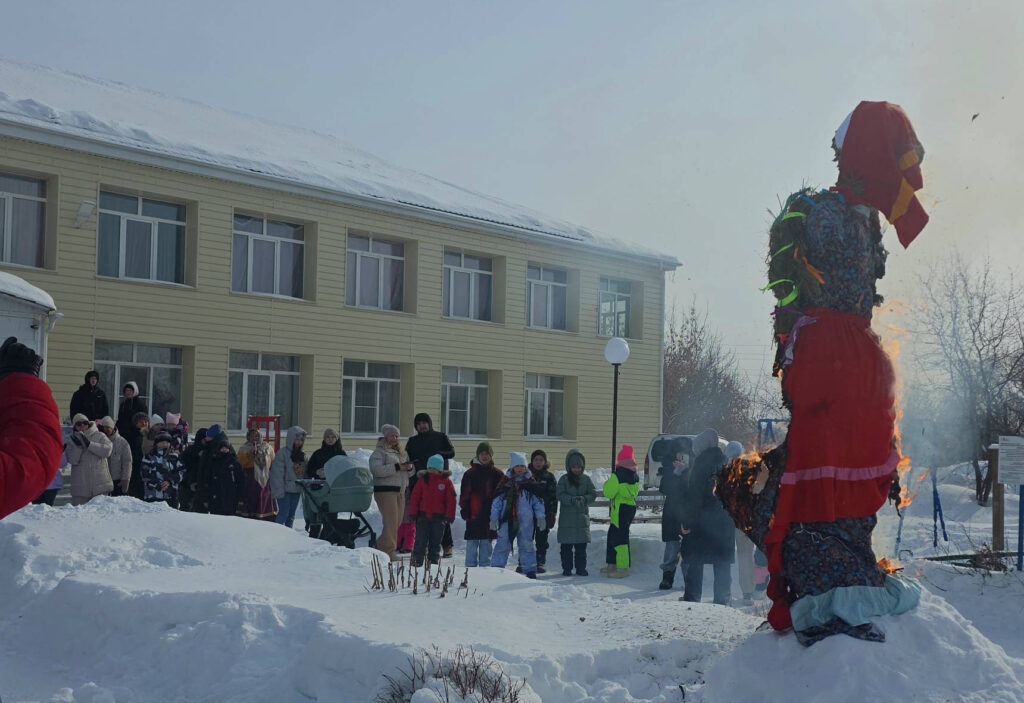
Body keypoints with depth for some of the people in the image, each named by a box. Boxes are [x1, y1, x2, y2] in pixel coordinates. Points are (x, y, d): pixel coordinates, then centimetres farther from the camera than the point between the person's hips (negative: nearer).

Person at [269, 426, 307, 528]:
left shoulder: (302, 455, 11)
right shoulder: (283, 453, -11)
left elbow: (304, 473, 17)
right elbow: (277, 473, -14)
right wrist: (279, 491, -19)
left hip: (296, 490, 7)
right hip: (285, 490, -7)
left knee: (291, 515, 11)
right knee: (284, 513, -10)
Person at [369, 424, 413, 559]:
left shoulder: (402, 453, 22)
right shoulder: (379, 452, -1)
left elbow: (411, 471, 24)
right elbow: (377, 470, -17)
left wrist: (410, 467, -1)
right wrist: (397, 467, -19)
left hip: (400, 491, 7)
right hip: (385, 490, -7)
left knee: (397, 522, 7)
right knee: (391, 522, -11)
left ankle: (381, 546, 18)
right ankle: (388, 551, -7)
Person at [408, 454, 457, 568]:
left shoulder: (446, 481, -1)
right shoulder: (422, 479, 3)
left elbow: (451, 500, 0)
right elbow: (414, 497, 6)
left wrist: (449, 515, -5)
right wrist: (413, 513, 1)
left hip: (438, 517, -1)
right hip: (423, 515, 1)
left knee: (435, 542, 7)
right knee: (420, 541, 0)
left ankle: (433, 562, 15)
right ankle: (417, 561, 7)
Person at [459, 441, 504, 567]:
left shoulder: (497, 474, 6)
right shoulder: (470, 473, 3)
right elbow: (464, 494, 2)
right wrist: (464, 510, -6)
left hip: (490, 515, 1)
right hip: (474, 514, -1)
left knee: (487, 543, 7)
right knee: (472, 543, 1)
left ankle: (485, 566, 14)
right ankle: (470, 567, 7)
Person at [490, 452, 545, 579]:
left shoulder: (531, 483, 7)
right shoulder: (505, 483, 6)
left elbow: (538, 501, 9)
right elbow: (497, 501, 6)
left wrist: (540, 516, 1)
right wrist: (494, 517, 1)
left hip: (526, 521, 0)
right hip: (507, 519, 0)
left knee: (526, 545, 4)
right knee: (502, 544, -1)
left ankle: (530, 570, 11)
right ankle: (496, 568, 7)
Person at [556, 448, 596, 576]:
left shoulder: (586, 479, 8)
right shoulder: (564, 479, 2)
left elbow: (593, 494, 2)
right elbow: (559, 494, -8)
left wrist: (584, 499, -18)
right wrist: (572, 500, -23)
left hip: (582, 517, 2)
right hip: (567, 517, -2)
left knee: (581, 546, 4)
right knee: (566, 546, 1)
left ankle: (581, 568, 13)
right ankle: (567, 568, 9)